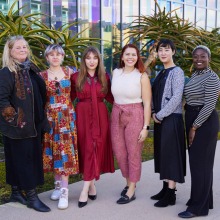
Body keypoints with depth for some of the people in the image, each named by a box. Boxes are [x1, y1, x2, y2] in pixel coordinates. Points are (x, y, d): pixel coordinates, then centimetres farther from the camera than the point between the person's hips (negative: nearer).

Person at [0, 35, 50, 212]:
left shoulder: (31, 69, 11)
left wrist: (41, 117, 14)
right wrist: (15, 118, -19)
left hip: (34, 124, 8)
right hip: (18, 126, -8)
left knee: (33, 157, 13)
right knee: (24, 159, -1)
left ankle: (16, 192, 26)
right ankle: (31, 196, 9)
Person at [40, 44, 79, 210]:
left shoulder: (69, 72, 5)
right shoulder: (42, 76, 5)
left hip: (67, 117, -1)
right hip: (50, 118, 1)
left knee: (65, 150, -6)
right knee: (53, 151, 6)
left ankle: (64, 191, -5)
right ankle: (58, 185, 20)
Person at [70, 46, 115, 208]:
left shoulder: (104, 77, 8)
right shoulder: (76, 77, 4)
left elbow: (110, 97, 9)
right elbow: (71, 97, 4)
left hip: (100, 116, 2)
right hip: (83, 115, -1)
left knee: (98, 148, -2)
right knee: (86, 149, -2)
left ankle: (86, 188, 2)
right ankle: (91, 184, 12)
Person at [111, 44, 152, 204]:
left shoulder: (142, 76, -7)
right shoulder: (116, 72, 6)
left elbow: (147, 104, -7)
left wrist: (146, 127, -11)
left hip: (135, 116, -5)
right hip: (117, 115, 5)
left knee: (134, 153, 4)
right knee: (119, 152, 11)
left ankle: (131, 191, 18)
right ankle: (129, 182, 34)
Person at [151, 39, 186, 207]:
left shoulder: (177, 72, -10)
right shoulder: (161, 73, 13)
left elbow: (176, 98, -17)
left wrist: (160, 115, -14)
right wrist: (154, 113, 1)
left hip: (172, 119, -8)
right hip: (160, 119, 8)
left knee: (171, 154, -3)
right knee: (162, 153, 12)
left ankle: (171, 195, 6)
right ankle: (165, 189, 24)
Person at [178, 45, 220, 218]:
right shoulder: (195, 75, 14)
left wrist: (194, 127, -18)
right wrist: (191, 126, 10)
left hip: (204, 123, -9)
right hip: (193, 121, 9)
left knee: (200, 163, -3)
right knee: (197, 162, 14)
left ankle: (198, 207, 8)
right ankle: (204, 200, 27)